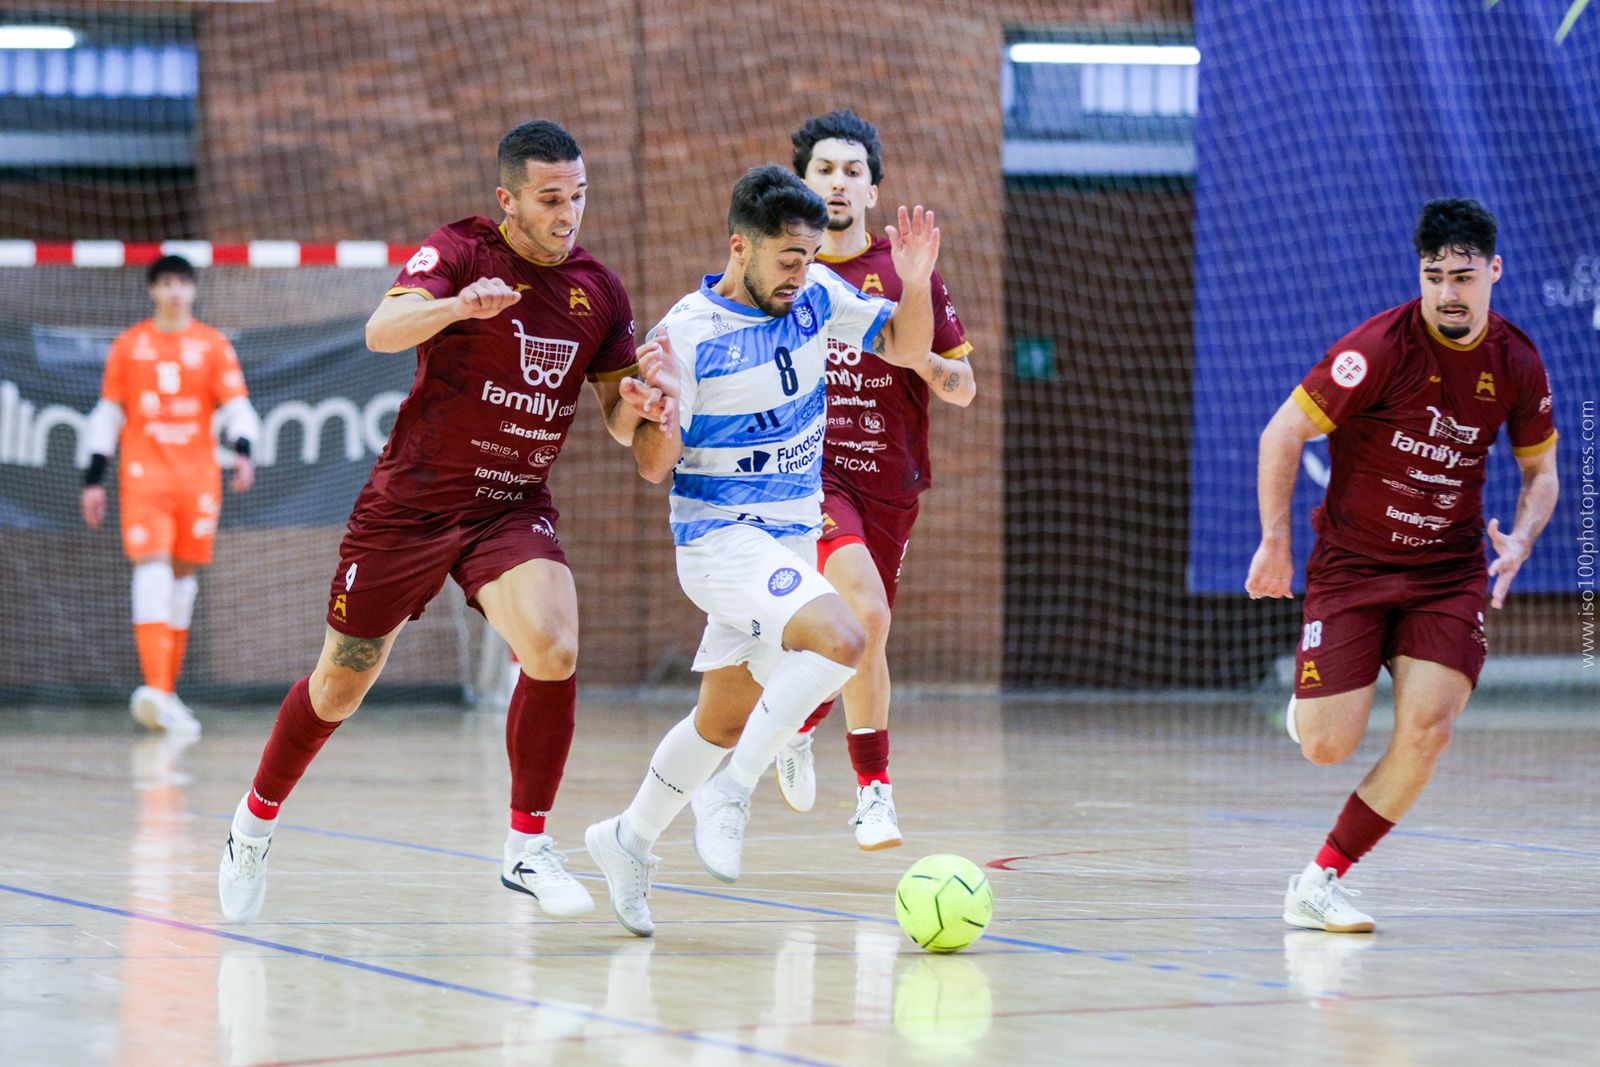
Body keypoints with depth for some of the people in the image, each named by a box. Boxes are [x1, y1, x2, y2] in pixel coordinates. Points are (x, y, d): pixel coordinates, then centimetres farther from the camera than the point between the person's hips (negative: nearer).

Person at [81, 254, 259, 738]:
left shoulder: (213, 345, 8)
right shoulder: (129, 345, 8)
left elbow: (237, 406, 3)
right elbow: (108, 413, 12)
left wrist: (243, 453, -16)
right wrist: (94, 479, 7)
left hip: (198, 478, 2)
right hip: (143, 474, -2)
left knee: (184, 575, 6)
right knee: (152, 567, -17)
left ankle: (166, 693, 15)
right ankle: (157, 689, -29)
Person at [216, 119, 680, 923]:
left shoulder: (598, 292, 2)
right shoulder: (461, 251, -12)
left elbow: (622, 425, 9)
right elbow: (381, 332, -31)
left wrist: (644, 402, -15)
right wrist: (455, 305, -51)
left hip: (513, 508, 3)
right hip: (411, 502, -3)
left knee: (554, 649, -25)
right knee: (340, 685, 8)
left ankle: (527, 848, -12)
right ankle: (256, 822, 34)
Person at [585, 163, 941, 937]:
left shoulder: (816, 295, 0)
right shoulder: (686, 335, -16)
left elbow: (906, 348, 5)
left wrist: (915, 285, -14)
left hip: (789, 540, 7)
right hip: (721, 537, -7)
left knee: (724, 720, 14)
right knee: (839, 639, -29)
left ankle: (629, 839, 33)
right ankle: (729, 796, -18)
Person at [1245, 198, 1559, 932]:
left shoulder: (1517, 363, -3)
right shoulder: (1383, 346, -17)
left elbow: (1540, 468, 13)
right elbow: (1283, 433, -11)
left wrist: (1520, 541, -6)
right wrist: (1275, 540, -11)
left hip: (1451, 571, 3)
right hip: (1351, 563, -3)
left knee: (1427, 729, -17)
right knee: (1325, 748, -8)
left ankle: (1319, 884, -3)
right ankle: (1310, 705, 32)